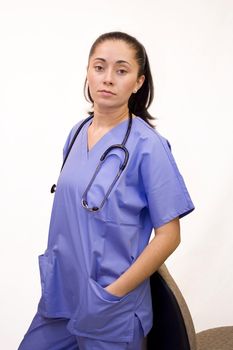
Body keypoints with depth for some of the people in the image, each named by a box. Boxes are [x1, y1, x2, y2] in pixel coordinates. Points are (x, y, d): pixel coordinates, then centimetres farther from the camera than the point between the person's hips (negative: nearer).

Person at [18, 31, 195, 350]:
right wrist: (56, 272, 7)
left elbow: (168, 235, -15)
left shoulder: (148, 146, -16)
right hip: (60, 292, 6)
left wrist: (113, 294, -15)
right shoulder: (78, 133, 2)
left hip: (111, 311, -6)